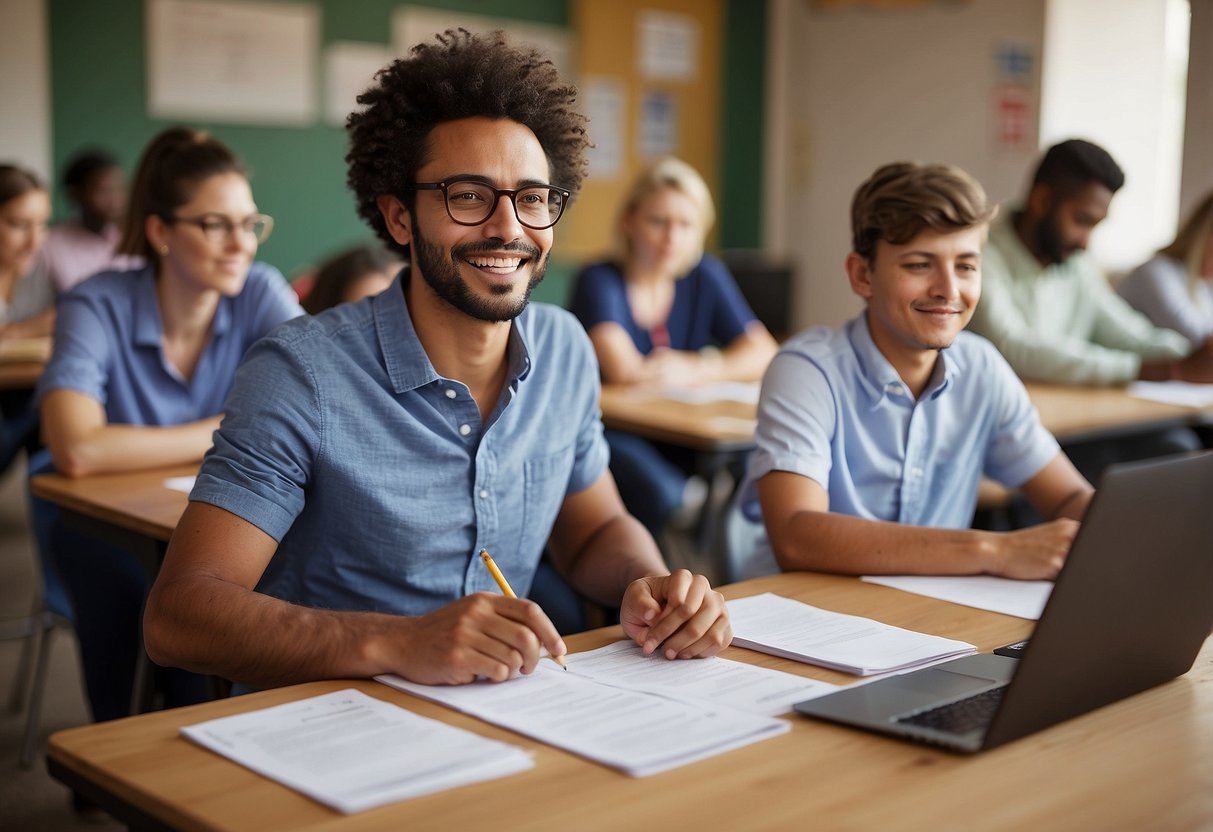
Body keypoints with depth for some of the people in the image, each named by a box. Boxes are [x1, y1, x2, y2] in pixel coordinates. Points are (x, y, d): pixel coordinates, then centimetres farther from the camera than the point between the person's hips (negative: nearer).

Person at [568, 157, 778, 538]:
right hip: (608, 433, -5)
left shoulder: (706, 277, 8)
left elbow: (765, 355, 3)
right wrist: (713, 361, -8)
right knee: (661, 496, -36)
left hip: (678, 442, 5)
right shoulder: (600, 282, -8)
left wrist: (697, 371, -15)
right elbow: (623, 371, -24)